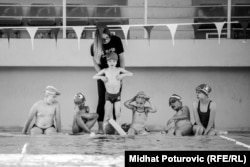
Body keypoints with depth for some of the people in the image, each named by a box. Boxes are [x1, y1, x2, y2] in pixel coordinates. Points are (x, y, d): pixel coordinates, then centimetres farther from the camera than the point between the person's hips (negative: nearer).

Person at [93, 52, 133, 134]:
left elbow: (131, 74, -2)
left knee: (117, 114, 0)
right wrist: (101, 77, -14)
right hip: (108, 95, -1)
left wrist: (123, 75, -16)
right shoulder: (105, 71, 0)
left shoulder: (119, 70, 1)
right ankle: (105, 128, 3)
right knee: (108, 114, -4)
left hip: (117, 95, 1)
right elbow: (94, 77, 3)